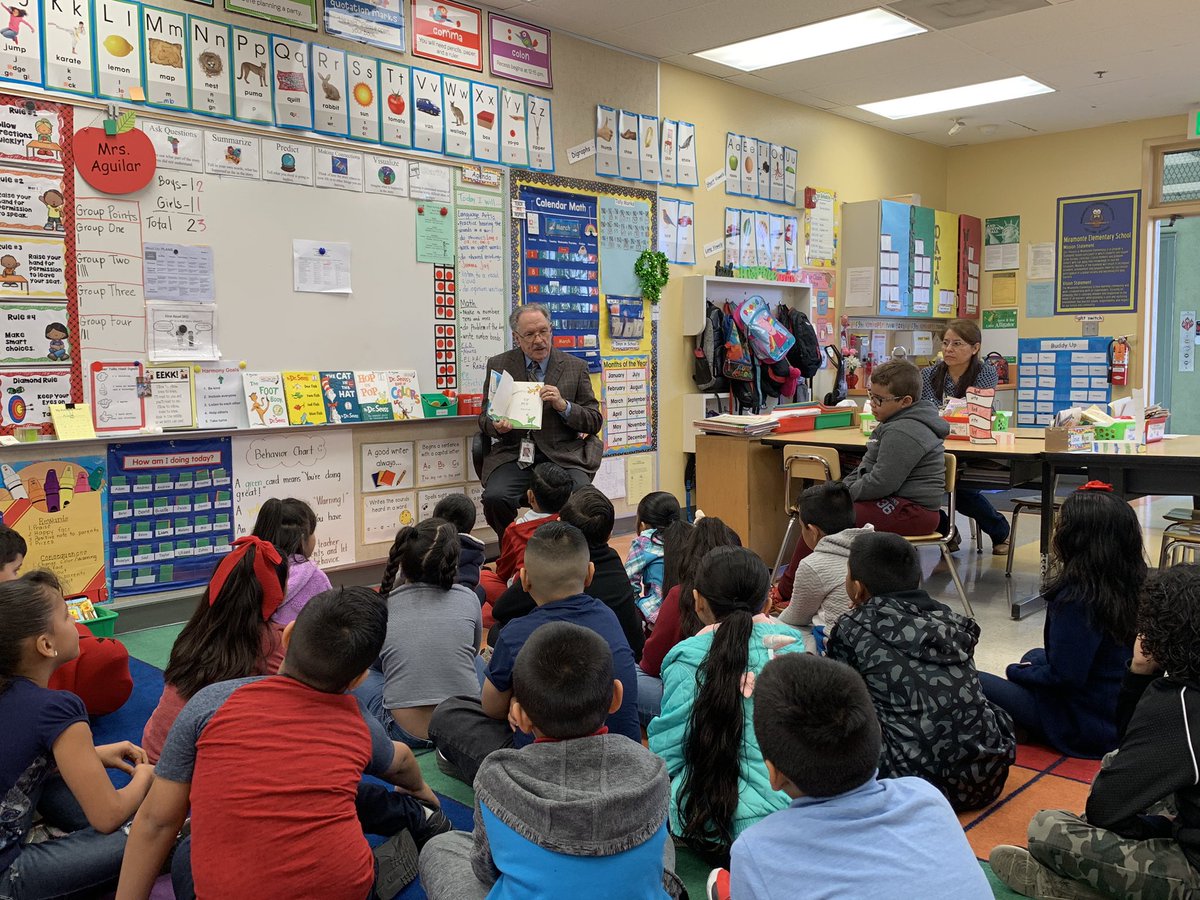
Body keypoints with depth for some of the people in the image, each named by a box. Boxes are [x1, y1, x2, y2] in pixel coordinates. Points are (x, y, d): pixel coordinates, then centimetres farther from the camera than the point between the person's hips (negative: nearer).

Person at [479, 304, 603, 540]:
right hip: (513, 456, 1)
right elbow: (485, 417, 14)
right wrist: (497, 426, -11)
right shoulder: (498, 365, 11)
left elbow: (595, 421, 8)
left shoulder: (575, 367, 9)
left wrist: (563, 405, -12)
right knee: (495, 498, -28)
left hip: (563, 456, 0)